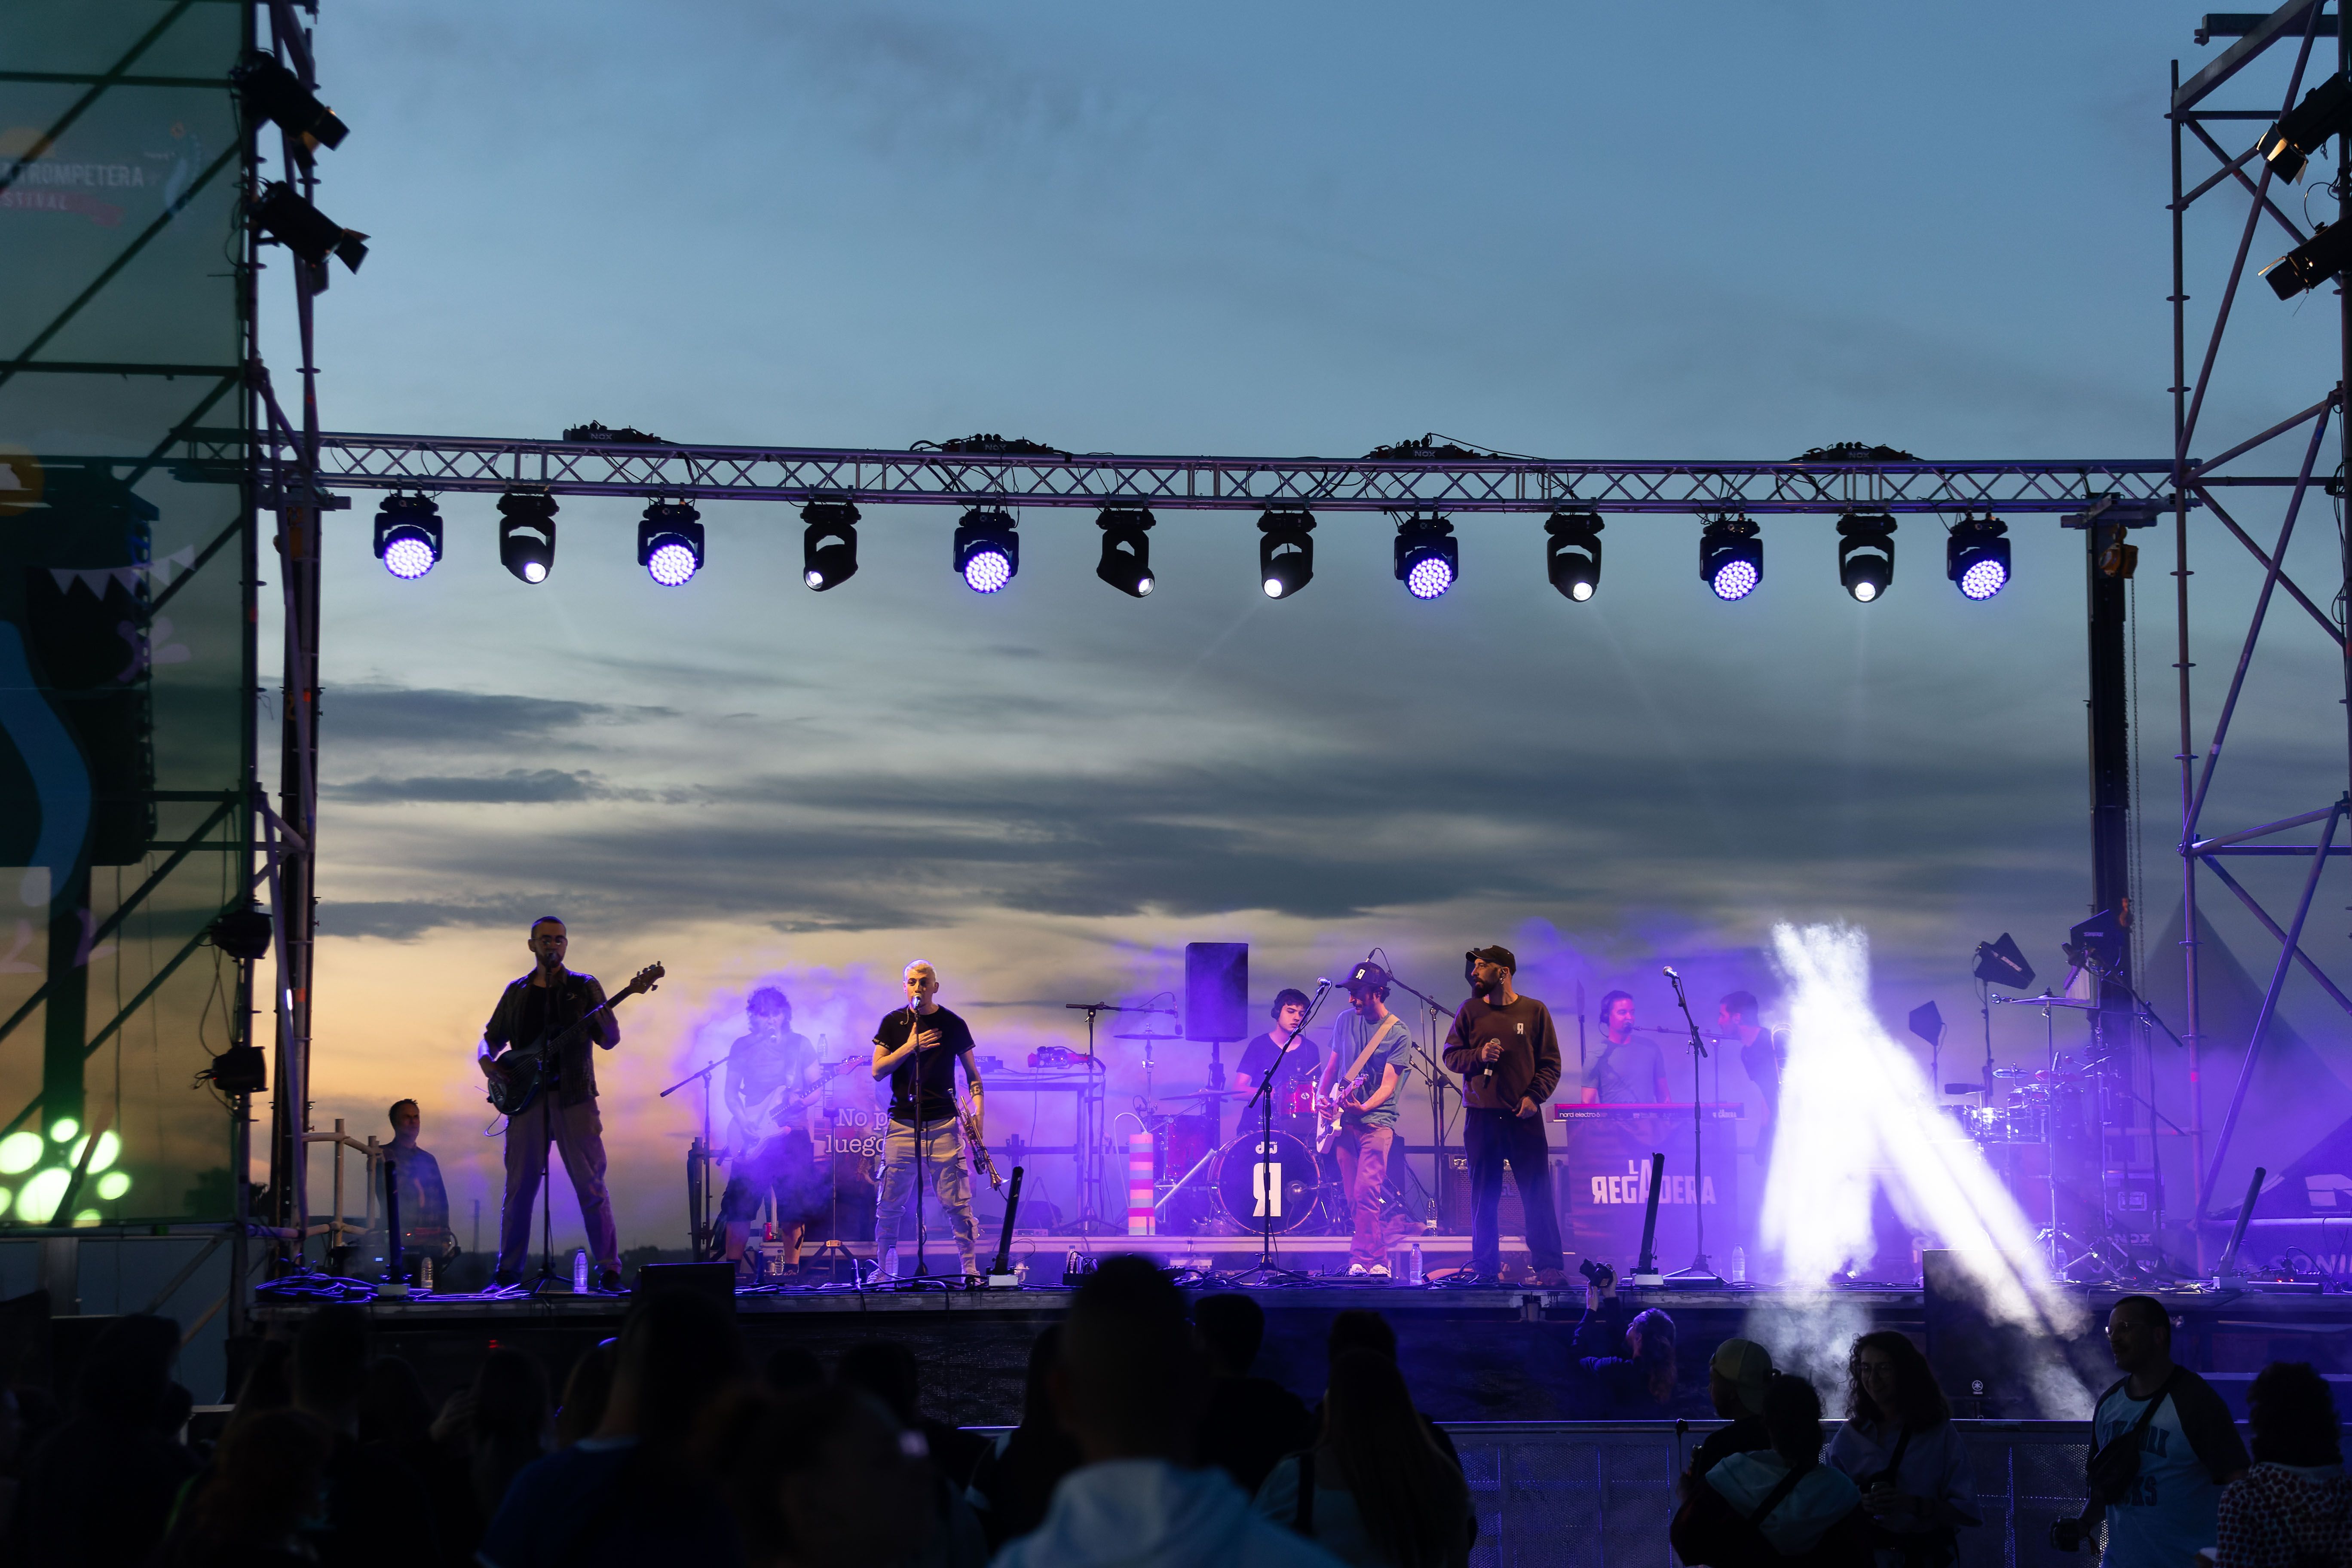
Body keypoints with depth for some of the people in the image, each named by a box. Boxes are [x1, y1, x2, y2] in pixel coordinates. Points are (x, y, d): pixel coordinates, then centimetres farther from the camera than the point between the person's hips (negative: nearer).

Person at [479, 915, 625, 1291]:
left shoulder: (585, 987, 7)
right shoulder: (516, 992, 15)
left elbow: (609, 1040, -1)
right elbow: (492, 1036, 21)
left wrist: (604, 1018, -23)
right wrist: (487, 1060, -2)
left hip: (574, 1095, -2)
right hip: (526, 1095, 2)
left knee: (591, 1185, -7)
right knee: (519, 1187, 3)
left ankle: (609, 1271, -4)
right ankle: (508, 1272, 13)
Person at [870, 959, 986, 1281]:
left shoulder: (954, 1025, 7)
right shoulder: (893, 1023, 7)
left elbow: (972, 1073, 13)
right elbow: (877, 1071, 2)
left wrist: (977, 1112, -2)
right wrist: (910, 1047, -10)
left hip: (943, 1125, -1)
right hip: (902, 1123, 1)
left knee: (957, 1203, -6)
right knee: (889, 1205, 1)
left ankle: (970, 1268, 3)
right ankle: (885, 1269, 15)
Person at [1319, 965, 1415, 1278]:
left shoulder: (1398, 1034, -8)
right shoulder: (1346, 1020, 8)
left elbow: (1389, 1084, -14)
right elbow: (1332, 1064, 18)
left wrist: (1364, 1107, -30)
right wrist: (1321, 1095, 2)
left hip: (1377, 1120, -6)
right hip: (1343, 1120, 6)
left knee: (1365, 1192, -18)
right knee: (1353, 1198, 5)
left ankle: (1362, 1261, -16)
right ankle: (1378, 1261, 11)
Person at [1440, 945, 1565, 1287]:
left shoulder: (1535, 1011, 4)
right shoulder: (1470, 1011, 9)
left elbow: (1551, 1064, 4)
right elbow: (1451, 1056, 8)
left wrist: (1534, 1097, -10)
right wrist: (1478, 1056, -11)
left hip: (1523, 1115, -2)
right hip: (1481, 1114, 2)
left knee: (1537, 1192, -3)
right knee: (1484, 1194, 4)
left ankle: (1548, 1267, 1)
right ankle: (1486, 1267, 10)